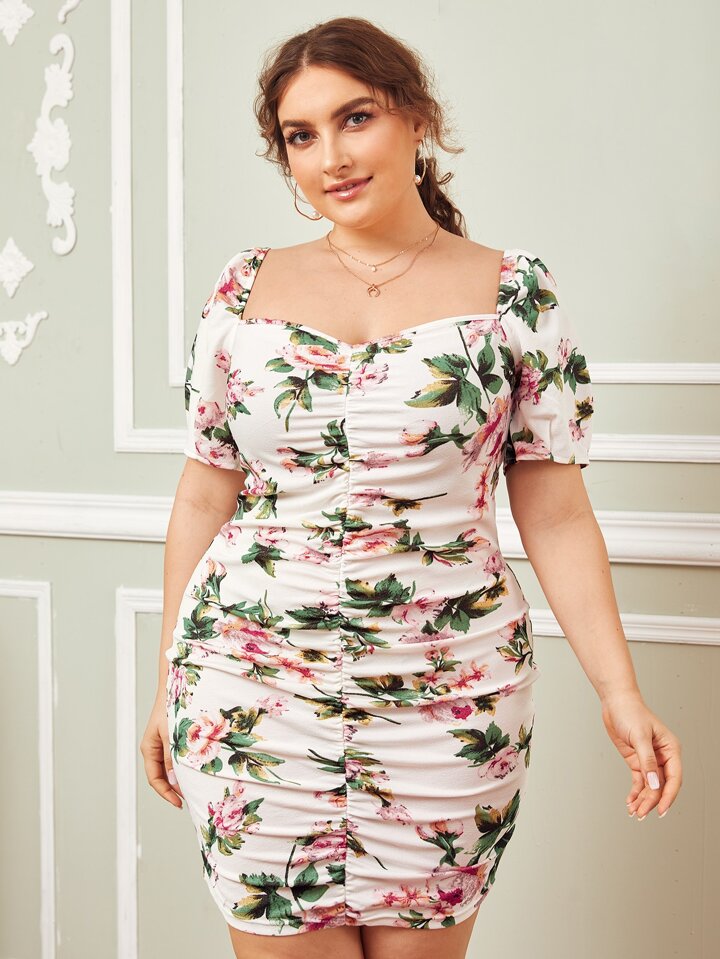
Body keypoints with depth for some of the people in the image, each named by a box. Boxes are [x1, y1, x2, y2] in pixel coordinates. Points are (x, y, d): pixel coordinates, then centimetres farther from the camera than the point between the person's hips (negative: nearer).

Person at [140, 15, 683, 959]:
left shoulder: (515, 294, 0)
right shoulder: (246, 289, 5)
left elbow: (556, 516, 0)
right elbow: (204, 496, 8)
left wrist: (621, 693, -7)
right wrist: (168, 686, 9)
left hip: (446, 701, -1)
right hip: (251, 693, 1)